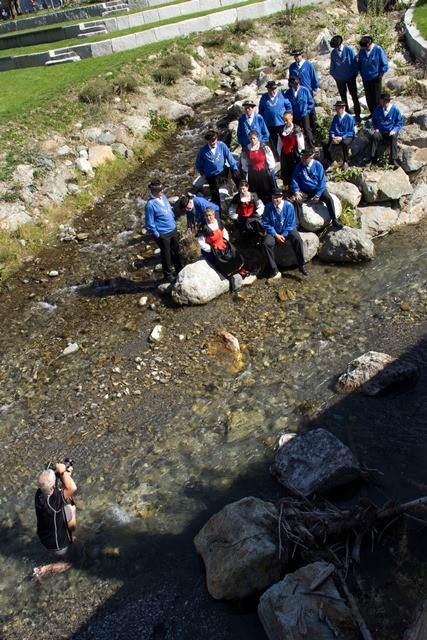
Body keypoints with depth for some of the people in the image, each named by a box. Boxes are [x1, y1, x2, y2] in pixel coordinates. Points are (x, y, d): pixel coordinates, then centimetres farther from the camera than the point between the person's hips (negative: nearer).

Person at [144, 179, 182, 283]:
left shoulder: (163, 197, -2)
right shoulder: (150, 205, -25)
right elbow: (150, 224, -19)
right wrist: (157, 235, -13)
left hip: (173, 230, 7)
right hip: (163, 235, -7)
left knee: (176, 252, 24)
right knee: (166, 255, 12)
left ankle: (179, 270, 45)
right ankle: (168, 275, 33)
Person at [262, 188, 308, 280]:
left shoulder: (288, 206, -12)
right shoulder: (268, 207, -13)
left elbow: (291, 223, -7)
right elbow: (266, 224, -7)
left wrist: (284, 235, -17)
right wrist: (276, 235, -17)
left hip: (287, 230, 0)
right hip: (274, 232, 1)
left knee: (297, 239, -30)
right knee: (266, 244, -27)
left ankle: (301, 266, -16)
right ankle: (275, 271, -23)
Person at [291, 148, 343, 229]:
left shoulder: (317, 165, -9)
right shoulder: (299, 166, -6)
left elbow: (322, 180, -8)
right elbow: (294, 180, -3)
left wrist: (318, 195, -17)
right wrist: (296, 192, -19)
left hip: (317, 189, 0)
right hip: (304, 191, 1)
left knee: (329, 199, -22)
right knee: (297, 201, -27)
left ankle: (334, 221, -9)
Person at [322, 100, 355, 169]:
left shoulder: (349, 118, -7)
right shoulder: (335, 117, 8)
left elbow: (351, 132, -10)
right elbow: (331, 129, 11)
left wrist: (342, 138, -24)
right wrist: (333, 136, -12)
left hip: (347, 137, -5)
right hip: (336, 136, 5)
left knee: (345, 143, -40)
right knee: (325, 142, -21)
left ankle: (345, 162, -20)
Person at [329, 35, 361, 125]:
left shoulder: (348, 50, -13)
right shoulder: (333, 53, -5)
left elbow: (355, 62, -6)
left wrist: (355, 73, -2)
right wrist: (333, 74, 8)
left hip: (350, 77, -2)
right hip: (339, 78, 2)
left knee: (354, 96, 3)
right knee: (343, 97, 13)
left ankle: (357, 115, 13)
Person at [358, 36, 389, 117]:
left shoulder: (378, 50, -12)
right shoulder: (361, 51, -1)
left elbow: (385, 64, -7)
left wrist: (379, 74, -8)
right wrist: (362, 73, 6)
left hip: (375, 78, -4)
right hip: (365, 78, 4)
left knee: (376, 98, 2)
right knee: (369, 98, 11)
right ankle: (372, 113, 26)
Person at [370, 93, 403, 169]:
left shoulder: (395, 110, -6)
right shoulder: (377, 109, 1)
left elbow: (400, 122, 0)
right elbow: (374, 120, 16)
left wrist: (394, 130, -17)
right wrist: (376, 128, -2)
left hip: (391, 132, -2)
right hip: (381, 132, 2)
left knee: (393, 137, -35)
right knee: (375, 136, -30)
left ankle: (393, 160, -36)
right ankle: (373, 159, -29)